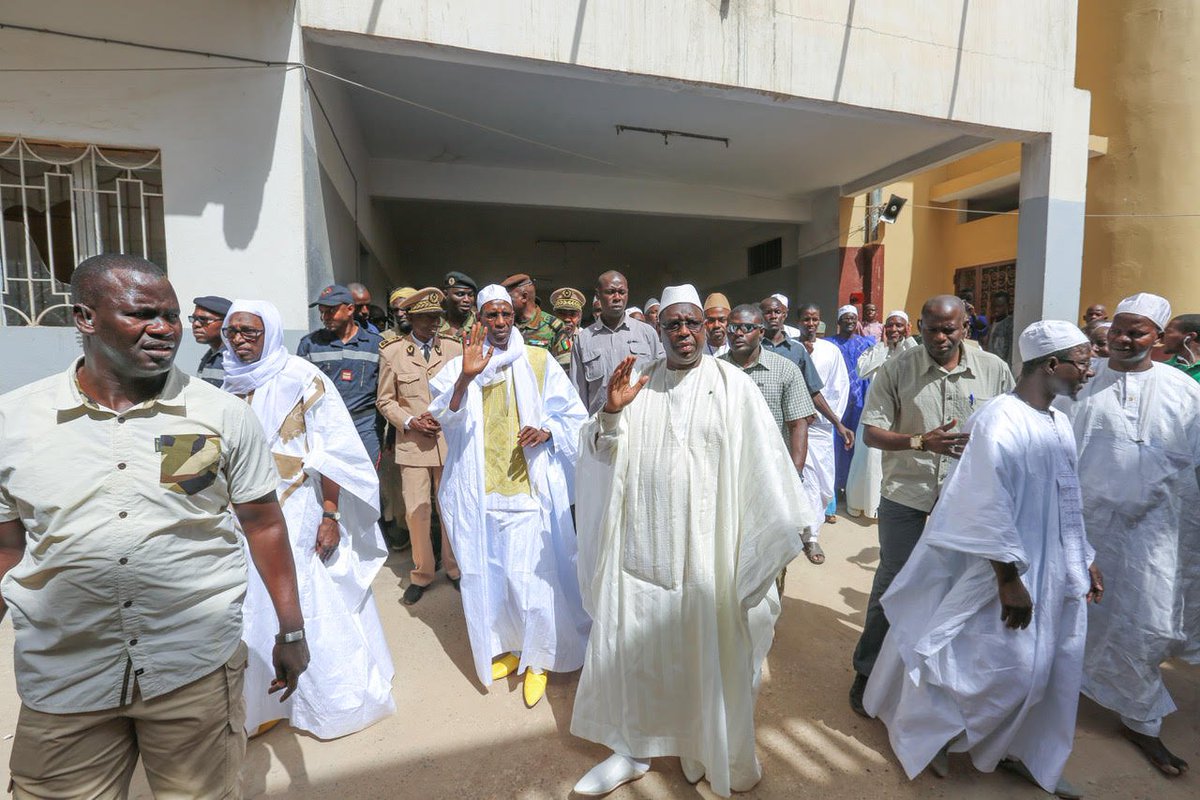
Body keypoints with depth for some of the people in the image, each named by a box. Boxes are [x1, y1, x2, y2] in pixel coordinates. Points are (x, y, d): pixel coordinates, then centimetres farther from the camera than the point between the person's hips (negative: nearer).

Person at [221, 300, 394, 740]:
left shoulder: (301, 378, -11)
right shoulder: (232, 384, 7)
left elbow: (331, 451, -14)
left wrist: (330, 515, -19)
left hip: (300, 514, -6)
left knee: (314, 608, 3)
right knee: (257, 610, 15)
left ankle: (337, 701, 23)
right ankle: (263, 702, 35)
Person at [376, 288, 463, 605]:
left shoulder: (454, 348, 3)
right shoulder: (392, 352, 3)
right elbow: (385, 400, 6)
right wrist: (410, 421, -8)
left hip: (450, 441, 1)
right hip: (413, 444, 0)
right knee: (416, 512, 1)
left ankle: (455, 569, 28)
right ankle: (421, 574, 22)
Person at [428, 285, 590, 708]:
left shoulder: (538, 361, 4)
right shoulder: (462, 365, 6)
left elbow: (574, 415, 6)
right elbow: (444, 416, -9)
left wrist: (547, 430, -14)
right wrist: (466, 377, -26)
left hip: (529, 487, -2)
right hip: (479, 490, 2)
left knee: (529, 575, -2)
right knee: (487, 574, 10)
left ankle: (539, 658, 21)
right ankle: (507, 648, 33)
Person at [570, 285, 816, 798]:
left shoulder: (733, 385, -4)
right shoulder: (637, 384, 5)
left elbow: (761, 461, -5)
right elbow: (603, 455, 4)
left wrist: (784, 525, -8)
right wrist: (611, 411, -13)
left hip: (707, 548, -2)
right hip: (642, 545, 3)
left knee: (709, 653, 12)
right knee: (633, 648, 13)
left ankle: (715, 753, 39)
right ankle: (633, 747, 37)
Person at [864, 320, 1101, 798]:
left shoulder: (1059, 423, 6)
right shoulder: (999, 422, -22)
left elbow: (1069, 502, 15)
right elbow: (989, 509, -24)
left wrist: (1085, 560, 17)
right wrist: (1009, 579, -20)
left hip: (1055, 572, 9)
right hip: (1009, 571, -9)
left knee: (1054, 666, 16)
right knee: (1005, 667, 0)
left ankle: (1021, 751, 37)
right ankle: (931, 732, 25)